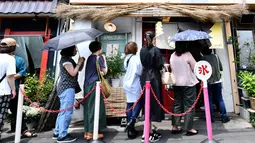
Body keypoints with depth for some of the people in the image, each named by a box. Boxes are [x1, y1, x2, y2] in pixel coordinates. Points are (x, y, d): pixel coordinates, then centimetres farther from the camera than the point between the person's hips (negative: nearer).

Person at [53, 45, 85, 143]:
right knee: (67, 112, -6)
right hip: (67, 88, -11)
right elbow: (73, 73, -21)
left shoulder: (69, 59, 18)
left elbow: (79, 69, 18)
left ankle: (57, 133, 26)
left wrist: (81, 62, 1)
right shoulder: (65, 59, -13)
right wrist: (79, 63, -10)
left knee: (63, 111, 15)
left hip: (66, 88, 11)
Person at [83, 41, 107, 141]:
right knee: (94, 108, 0)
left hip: (87, 85, 8)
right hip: (94, 85, -8)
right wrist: (104, 60, 3)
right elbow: (104, 71, -5)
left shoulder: (90, 58, 14)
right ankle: (91, 132, 8)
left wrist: (100, 71, 13)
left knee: (88, 108, 12)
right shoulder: (99, 58, -9)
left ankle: (87, 131, 21)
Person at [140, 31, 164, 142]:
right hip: (154, 78, -5)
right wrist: (164, 66, 9)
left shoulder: (142, 50, 7)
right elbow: (159, 66, -10)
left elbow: (142, 64, 10)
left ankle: (149, 130, 25)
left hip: (144, 78, 6)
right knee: (154, 103, 3)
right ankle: (148, 134, 8)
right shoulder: (155, 50, -9)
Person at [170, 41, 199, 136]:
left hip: (176, 83, 5)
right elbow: (195, 68, -6)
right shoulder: (187, 54, -11)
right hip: (188, 83, -5)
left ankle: (175, 127, 18)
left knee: (177, 105, 13)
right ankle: (189, 129, 12)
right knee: (189, 106, 4)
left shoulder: (172, 56, 4)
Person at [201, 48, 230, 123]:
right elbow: (221, 68, 7)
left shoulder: (202, 59, -8)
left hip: (208, 82, -3)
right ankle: (224, 117, 16)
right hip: (217, 81, 3)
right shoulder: (216, 56, 2)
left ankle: (211, 118, 10)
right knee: (219, 99, 11)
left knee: (209, 100, 6)